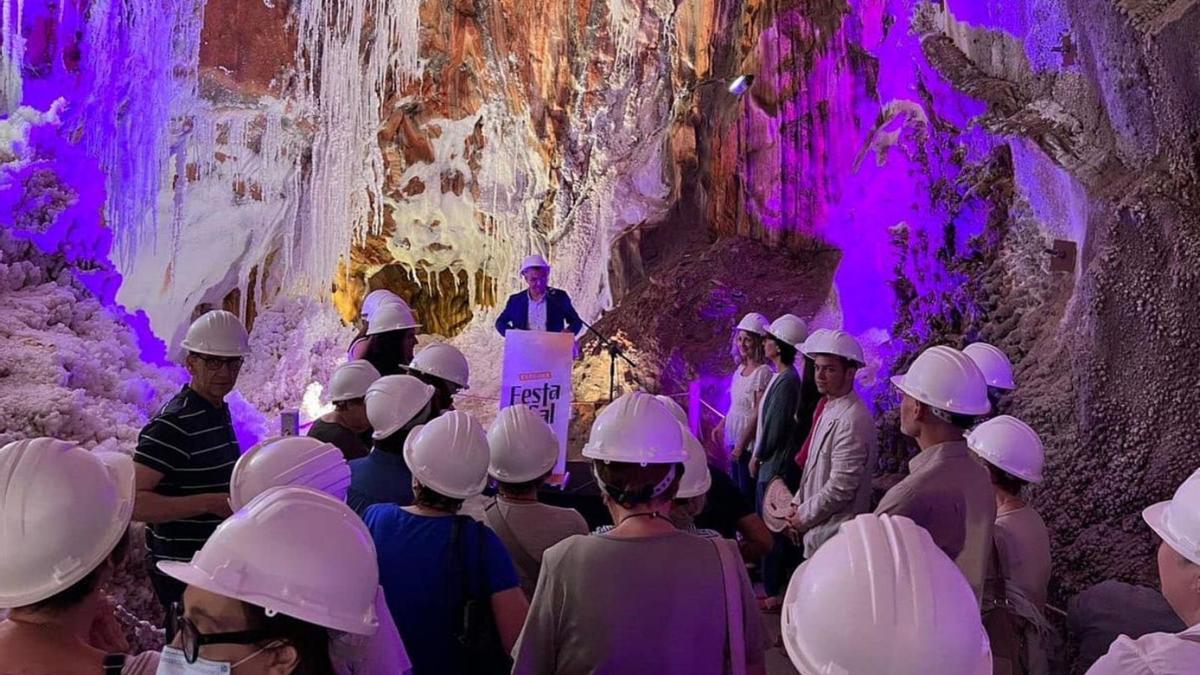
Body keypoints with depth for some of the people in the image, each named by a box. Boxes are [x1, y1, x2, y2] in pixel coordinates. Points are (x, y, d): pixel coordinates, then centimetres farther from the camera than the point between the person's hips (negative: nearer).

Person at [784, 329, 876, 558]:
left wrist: (803, 515, -12)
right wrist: (798, 504, 7)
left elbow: (841, 488, -23)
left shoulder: (852, 420, -22)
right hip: (818, 529, 8)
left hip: (833, 534, -8)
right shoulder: (828, 407, 8)